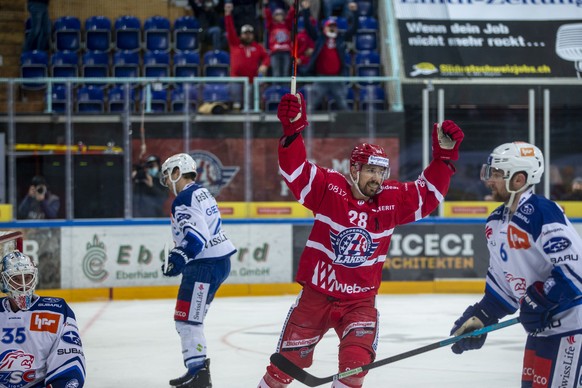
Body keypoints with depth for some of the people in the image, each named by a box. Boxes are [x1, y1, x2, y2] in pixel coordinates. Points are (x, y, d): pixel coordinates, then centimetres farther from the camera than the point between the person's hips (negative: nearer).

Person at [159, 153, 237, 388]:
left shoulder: (184, 200, -15)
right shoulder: (201, 193, 17)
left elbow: (197, 236, -27)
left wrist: (179, 259, -35)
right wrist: (179, 256, 25)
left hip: (206, 266, -11)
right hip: (219, 260, 11)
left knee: (186, 319, -11)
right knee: (189, 319, 17)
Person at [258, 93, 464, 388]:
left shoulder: (392, 199, -2)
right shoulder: (329, 188, -12)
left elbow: (429, 193, 4)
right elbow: (295, 171, -21)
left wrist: (444, 155, -9)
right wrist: (292, 130, -37)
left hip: (360, 301, 2)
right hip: (316, 294, -2)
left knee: (356, 364, -14)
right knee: (287, 362, 8)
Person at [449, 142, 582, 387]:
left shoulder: (542, 214, -20)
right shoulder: (495, 223, 9)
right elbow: (501, 282, 18)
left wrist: (539, 302, -26)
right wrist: (480, 317, 10)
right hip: (540, 325, 10)